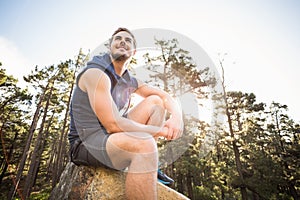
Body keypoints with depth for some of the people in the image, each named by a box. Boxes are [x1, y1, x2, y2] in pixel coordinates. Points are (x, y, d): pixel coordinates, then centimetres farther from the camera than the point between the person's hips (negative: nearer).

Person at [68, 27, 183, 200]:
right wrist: (161, 130, -18)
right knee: (145, 143, -37)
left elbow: (166, 97, 8)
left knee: (155, 101, 3)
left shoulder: (130, 81, 7)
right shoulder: (96, 74, -17)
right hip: (87, 143, -8)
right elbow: (113, 125, -26)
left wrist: (176, 116, -16)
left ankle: (149, 167, 1)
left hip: (112, 135, 9)